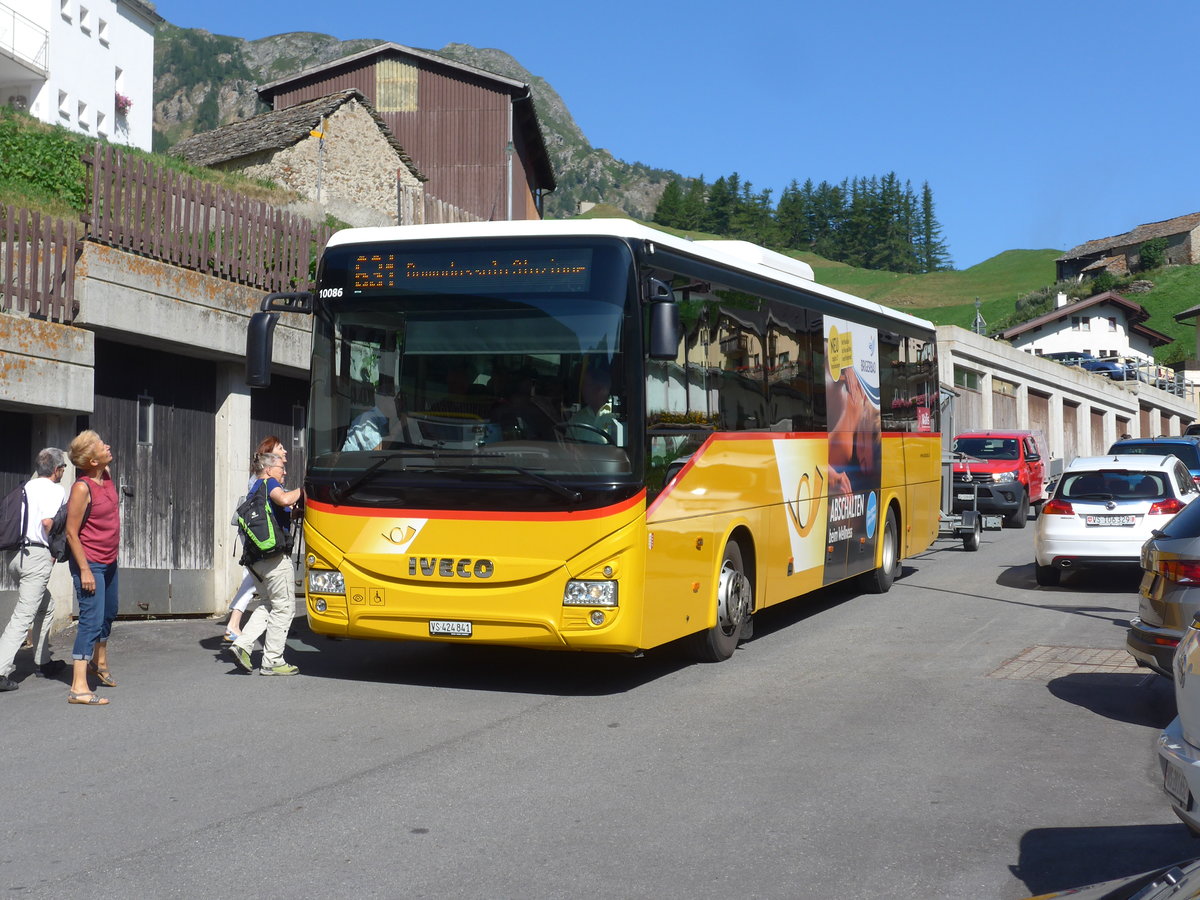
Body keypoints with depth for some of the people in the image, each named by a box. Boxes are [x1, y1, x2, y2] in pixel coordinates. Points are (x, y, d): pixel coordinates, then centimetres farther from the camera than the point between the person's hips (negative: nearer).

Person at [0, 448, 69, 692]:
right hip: (37, 555, -8)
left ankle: (43, 662, 28)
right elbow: (47, 521, -22)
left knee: (45, 607, 23)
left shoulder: (27, 487, 16)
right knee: (24, 616, -9)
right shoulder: (54, 490, -6)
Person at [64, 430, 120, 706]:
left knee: (108, 614, 23)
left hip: (109, 561, 9)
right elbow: (71, 533, -19)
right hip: (90, 563, -9)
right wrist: (84, 570, -21)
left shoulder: (107, 475, 3)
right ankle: (79, 687, -14)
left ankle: (99, 663, 46)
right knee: (92, 621, -13)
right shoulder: (82, 488, -21)